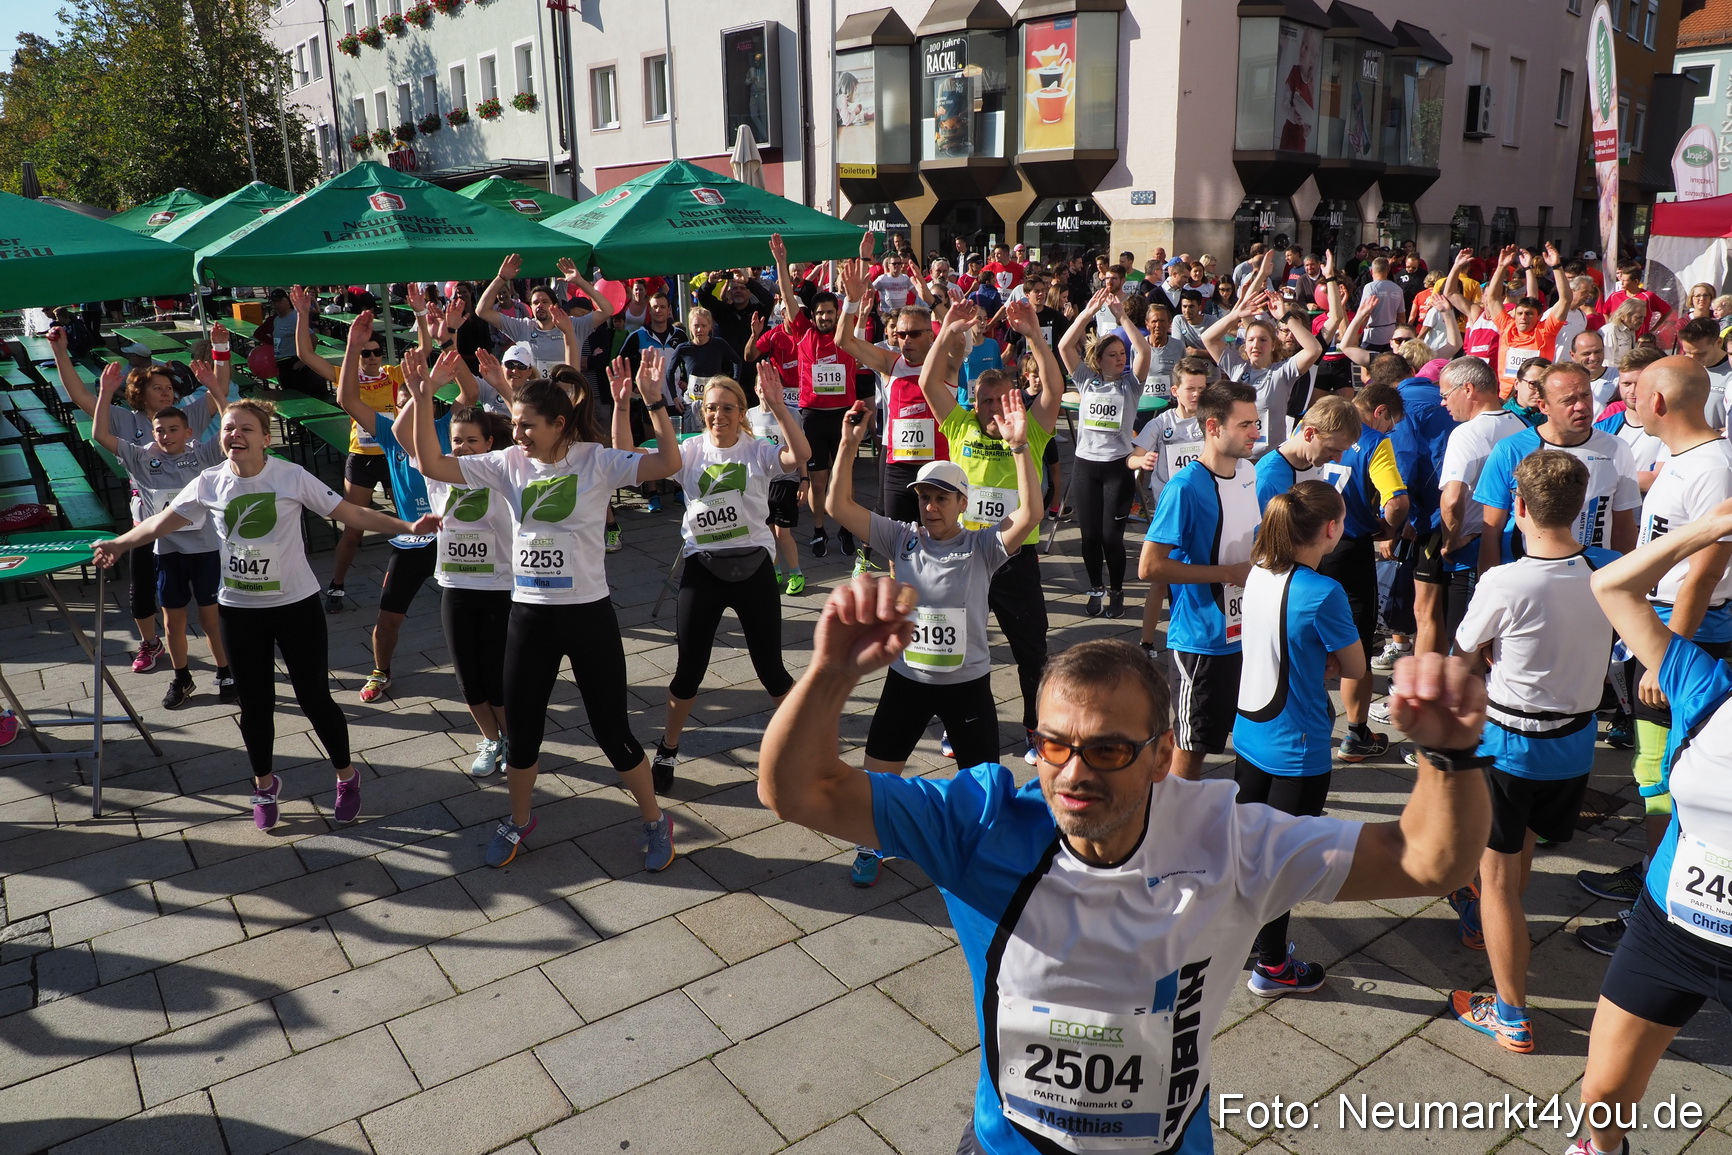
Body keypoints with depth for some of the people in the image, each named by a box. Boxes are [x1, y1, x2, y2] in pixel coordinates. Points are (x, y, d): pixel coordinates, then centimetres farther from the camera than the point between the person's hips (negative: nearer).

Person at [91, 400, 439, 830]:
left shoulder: (292, 477, -11)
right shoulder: (209, 484, -3)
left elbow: (352, 513, -12)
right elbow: (161, 522, 12)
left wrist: (409, 527, -20)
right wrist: (118, 544, 18)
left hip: (296, 605, -2)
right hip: (239, 610, 3)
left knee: (314, 698, 3)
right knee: (255, 705, 12)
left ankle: (346, 776, 26)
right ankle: (264, 784, 36)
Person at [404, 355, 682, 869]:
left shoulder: (596, 459, -8)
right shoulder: (509, 463, 2)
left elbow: (668, 464, -21)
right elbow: (432, 465, -1)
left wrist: (654, 400, -33)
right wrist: (423, 399, -11)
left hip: (589, 613, -4)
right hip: (528, 617, 4)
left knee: (613, 733, 5)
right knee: (521, 732, 14)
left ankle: (654, 821, 26)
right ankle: (519, 821, 40)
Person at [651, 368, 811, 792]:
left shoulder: (758, 451, -1)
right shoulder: (691, 450, 3)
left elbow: (800, 454, -21)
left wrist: (777, 406, -27)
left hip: (754, 568, -1)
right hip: (702, 570, 1)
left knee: (770, 667, 6)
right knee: (689, 669, 6)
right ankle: (666, 753, 27)